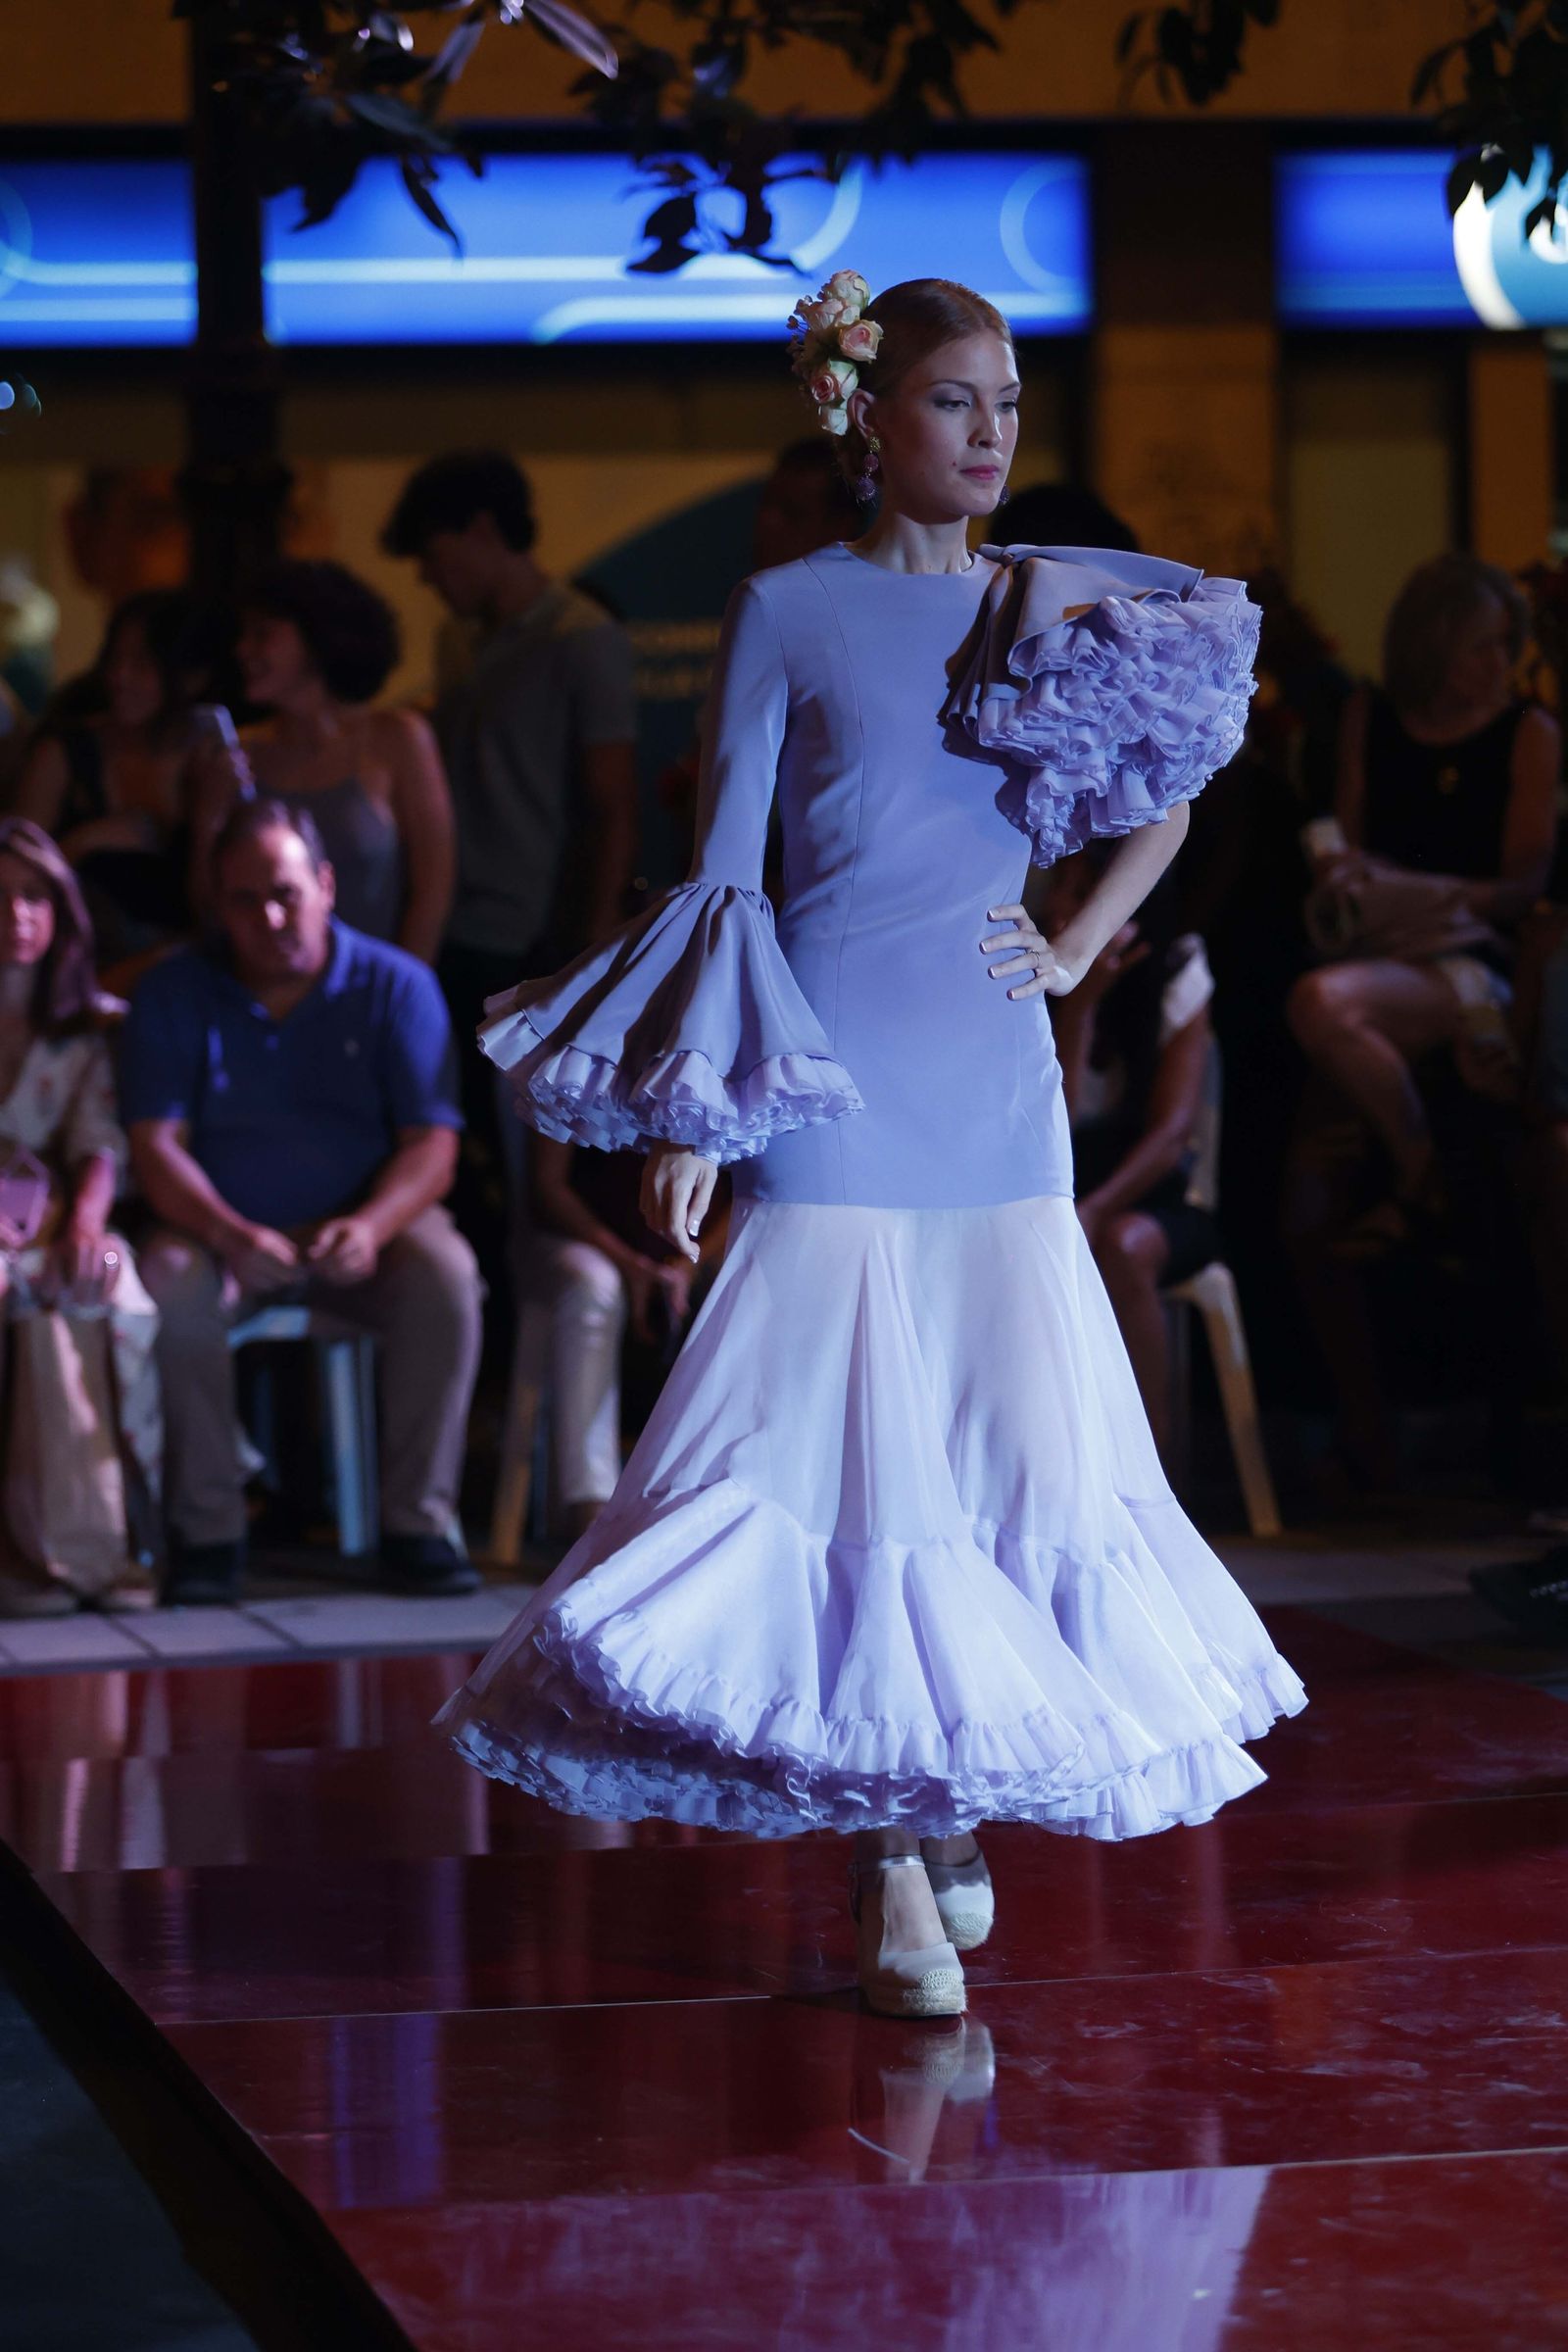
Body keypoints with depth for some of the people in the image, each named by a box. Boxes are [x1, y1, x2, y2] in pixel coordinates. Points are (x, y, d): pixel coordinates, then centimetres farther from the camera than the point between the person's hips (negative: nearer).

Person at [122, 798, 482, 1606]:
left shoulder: (394, 986, 0)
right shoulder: (175, 994, 1)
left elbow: (431, 1144, -7)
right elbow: (155, 1146, -8)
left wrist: (371, 1226, -29)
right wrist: (233, 1235, -28)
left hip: (358, 1233, 0)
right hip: (223, 1230, 0)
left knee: (445, 1276, -31)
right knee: (167, 1282, -33)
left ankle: (418, 1521, -22)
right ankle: (208, 1529, -24)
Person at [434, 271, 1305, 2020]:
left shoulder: (1057, 606, 8)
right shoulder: (789, 612, -1)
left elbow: (1170, 794, 23)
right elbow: (728, 865, -2)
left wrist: (1082, 947, 10)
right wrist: (693, 1101, -7)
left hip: (997, 1081, 4)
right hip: (837, 1085, -4)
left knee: (1015, 1437, 2)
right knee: (856, 1444, -8)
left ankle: (950, 1803, 17)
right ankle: (894, 1870, -4)